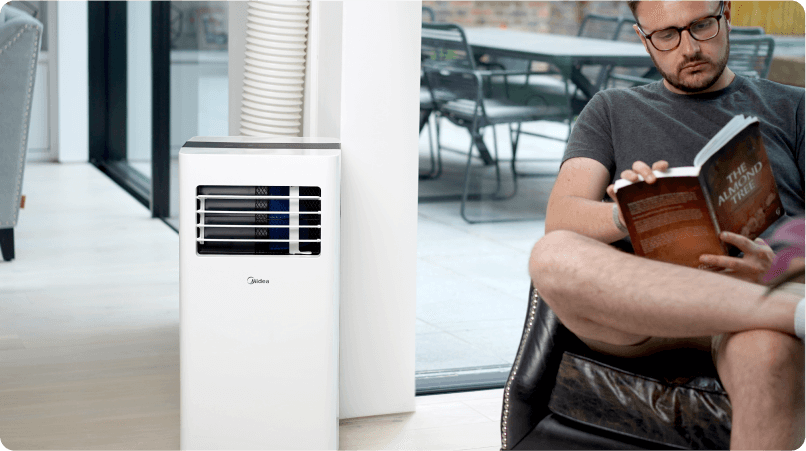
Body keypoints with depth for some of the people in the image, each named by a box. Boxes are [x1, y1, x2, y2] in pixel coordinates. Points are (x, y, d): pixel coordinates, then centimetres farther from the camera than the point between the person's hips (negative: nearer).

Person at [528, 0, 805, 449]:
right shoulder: (612, 110, 25)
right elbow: (560, 219, 9)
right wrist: (625, 214, -15)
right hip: (638, 302, 2)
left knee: (769, 347, -40)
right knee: (553, 255, -34)